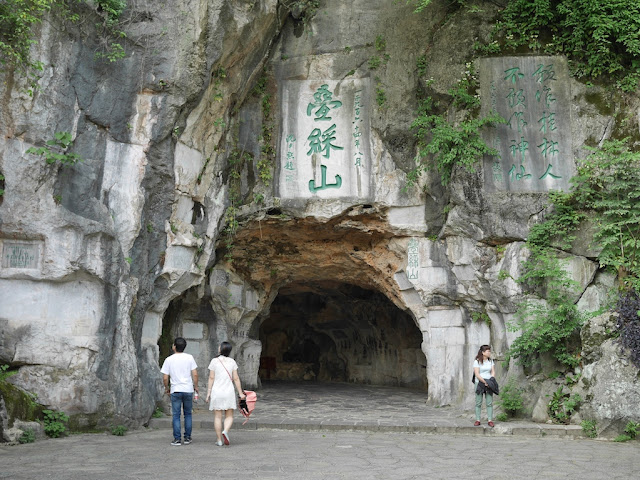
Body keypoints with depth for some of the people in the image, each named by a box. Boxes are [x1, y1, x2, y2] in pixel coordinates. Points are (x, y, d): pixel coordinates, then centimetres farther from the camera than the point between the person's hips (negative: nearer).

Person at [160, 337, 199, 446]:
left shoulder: (169, 360, -3)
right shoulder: (189, 358, -1)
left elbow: (165, 378, -2)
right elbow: (195, 374, -3)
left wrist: (166, 388, 14)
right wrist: (196, 386, 9)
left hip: (175, 390, -1)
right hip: (188, 389, 1)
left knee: (176, 415, 5)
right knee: (188, 414, 13)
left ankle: (177, 439, 3)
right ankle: (187, 438, 14)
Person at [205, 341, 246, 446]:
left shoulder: (214, 361, -3)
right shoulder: (232, 362, 2)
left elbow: (211, 378, -4)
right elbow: (236, 379, 1)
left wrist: (208, 393, 1)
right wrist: (240, 393, 6)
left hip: (216, 391, -1)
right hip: (229, 391, 1)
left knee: (217, 417, 6)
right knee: (229, 416, 9)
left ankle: (219, 440, 6)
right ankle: (225, 431, -17)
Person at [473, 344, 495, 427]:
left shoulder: (491, 361, 8)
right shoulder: (477, 361, -6)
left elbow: (493, 372, 5)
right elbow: (477, 374, -11)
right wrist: (485, 382, -17)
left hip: (489, 384, 3)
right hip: (479, 383, -3)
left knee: (489, 403, 0)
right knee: (478, 403, 0)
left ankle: (490, 420, 4)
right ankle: (477, 420, 5)